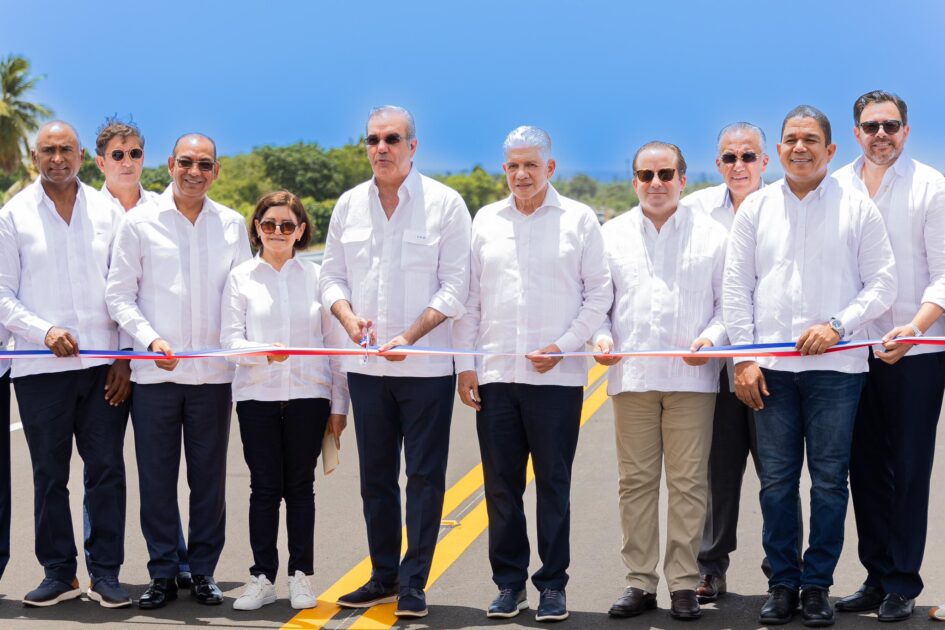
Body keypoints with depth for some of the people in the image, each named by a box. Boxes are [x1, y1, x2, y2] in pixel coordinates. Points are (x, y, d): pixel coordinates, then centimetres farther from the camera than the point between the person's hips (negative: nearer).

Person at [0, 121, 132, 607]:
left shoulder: (107, 212, 8)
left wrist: (124, 357, 0)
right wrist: (44, 332, -12)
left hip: (104, 364, 1)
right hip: (40, 366, 0)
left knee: (106, 470, 1)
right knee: (49, 475, 6)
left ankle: (105, 572, 9)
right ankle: (59, 573, 16)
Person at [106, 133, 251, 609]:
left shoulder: (232, 224, 7)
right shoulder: (140, 222, 1)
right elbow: (119, 293, 1)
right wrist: (151, 340, -13)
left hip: (213, 372, 2)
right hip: (154, 372, -1)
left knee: (209, 478, 7)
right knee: (156, 478, 4)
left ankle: (203, 571, 19)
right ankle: (163, 574, 16)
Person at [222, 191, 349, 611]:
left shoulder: (316, 276, 5)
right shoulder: (241, 277, 5)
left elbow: (334, 343, 6)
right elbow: (230, 338, -2)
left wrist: (339, 404, 4)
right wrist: (265, 351, -23)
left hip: (308, 395, 0)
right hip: (256, 397, 0)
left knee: (300, 486, 6)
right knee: (264, 487, 4)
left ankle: (301, 575, 15)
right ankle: (262, 577, 11)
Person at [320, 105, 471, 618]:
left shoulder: (445, 204, -4)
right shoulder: (349, 204, 8)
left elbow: (455, 286, -6)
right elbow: (331, 274, 12)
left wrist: (409, 336, -16)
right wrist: (348, 316, -8)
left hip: (426, 366, -4)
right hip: (366, 364, 4)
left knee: (424, 476, 0)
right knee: (375, 476, 12)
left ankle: (413, 582, 10)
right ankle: (383, 576, 24)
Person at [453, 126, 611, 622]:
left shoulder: (579, 219, 3)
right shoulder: (485, 221, 10)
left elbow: (598, 293, 2)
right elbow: (469, 298, 11)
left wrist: (563, 346, -8)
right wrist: (465, 363, 4)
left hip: (556, 376, -2)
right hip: (494, 375, 3)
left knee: (553, 484, 3)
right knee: (501, 485, 6)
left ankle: (553, 584, 13)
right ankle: (509, 581, 18)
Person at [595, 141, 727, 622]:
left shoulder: (712, 234, 7)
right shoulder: (612, 234, 11)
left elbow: (728, 301, 7)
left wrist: (713, 335, -10)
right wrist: (601, 336, -5)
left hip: (691, 376, -1)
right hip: (630, 375, 2)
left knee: (688, 482, 1)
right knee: (636, 482, 5)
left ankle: (684, 584, 9)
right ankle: (640, 582, 13)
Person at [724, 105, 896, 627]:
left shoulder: (857, 208, 3)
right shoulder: (756, 208, 8)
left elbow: (882, 284, 2)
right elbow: (736, 286, 7)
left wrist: (837, 325, -12)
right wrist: (744, 358, 0)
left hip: (835, 364, -1)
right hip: (769, 367, 2)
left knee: (829, 481, 3)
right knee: (776, 479, 6)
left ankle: (817, 584, 14)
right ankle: (782, 582, 16)